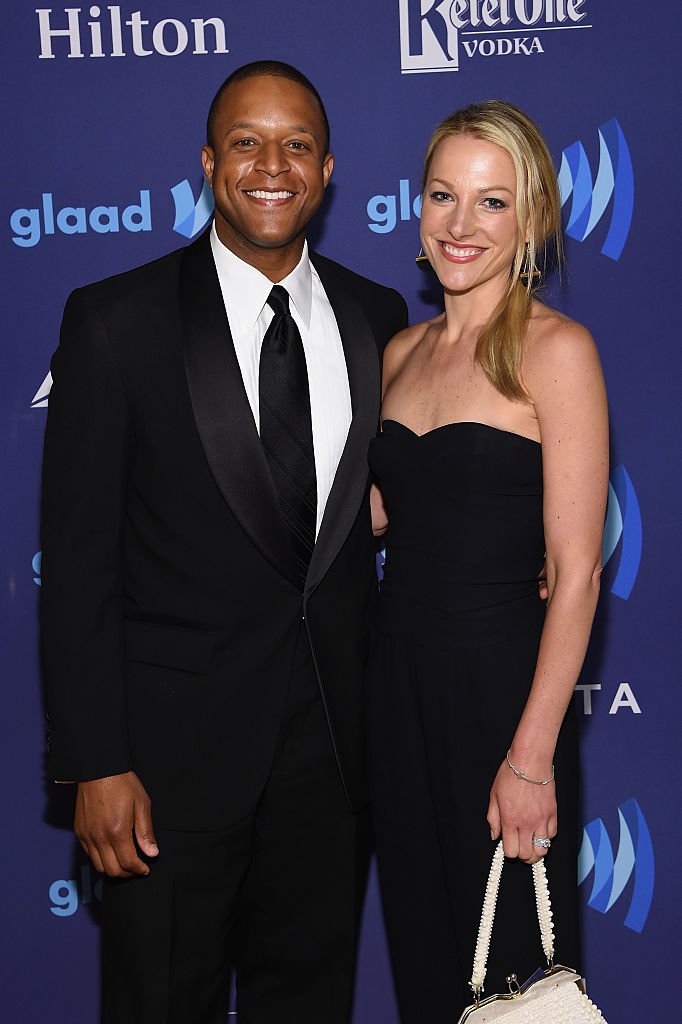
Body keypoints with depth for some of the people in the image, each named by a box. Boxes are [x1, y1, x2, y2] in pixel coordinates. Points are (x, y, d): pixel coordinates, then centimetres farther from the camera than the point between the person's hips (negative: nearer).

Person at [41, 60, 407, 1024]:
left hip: (334, 739, 4)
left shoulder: (377, 319, 4)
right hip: (175, 747, -3)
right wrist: (95, 764, -13)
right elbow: (77, 558, -10)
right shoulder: (115, 321, -8)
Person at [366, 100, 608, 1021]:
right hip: (399, 678, 6)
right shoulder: (403, 351, 9)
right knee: (421, 946, 19)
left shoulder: (556, 350, -11)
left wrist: (532, 757, -18)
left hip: (502, 685, -6)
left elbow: (577, 569, -15)